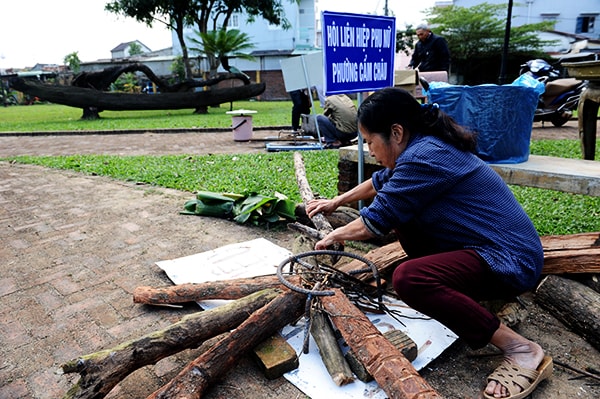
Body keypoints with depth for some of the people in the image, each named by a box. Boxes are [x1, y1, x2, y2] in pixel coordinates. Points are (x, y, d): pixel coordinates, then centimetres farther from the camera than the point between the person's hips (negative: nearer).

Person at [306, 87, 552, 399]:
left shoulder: (424, 157, -23)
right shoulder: (424, 144, 7)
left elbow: (376, 221, -16)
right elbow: (380, 181, 24)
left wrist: (334, 236, 3)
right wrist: (335, 202, 30)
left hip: (511, 262, -10)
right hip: (483, 245, 10)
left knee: (408, 279, -31)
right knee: (401, 210, 13)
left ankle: (521, 350, -14)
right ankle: (466, 295, 12)